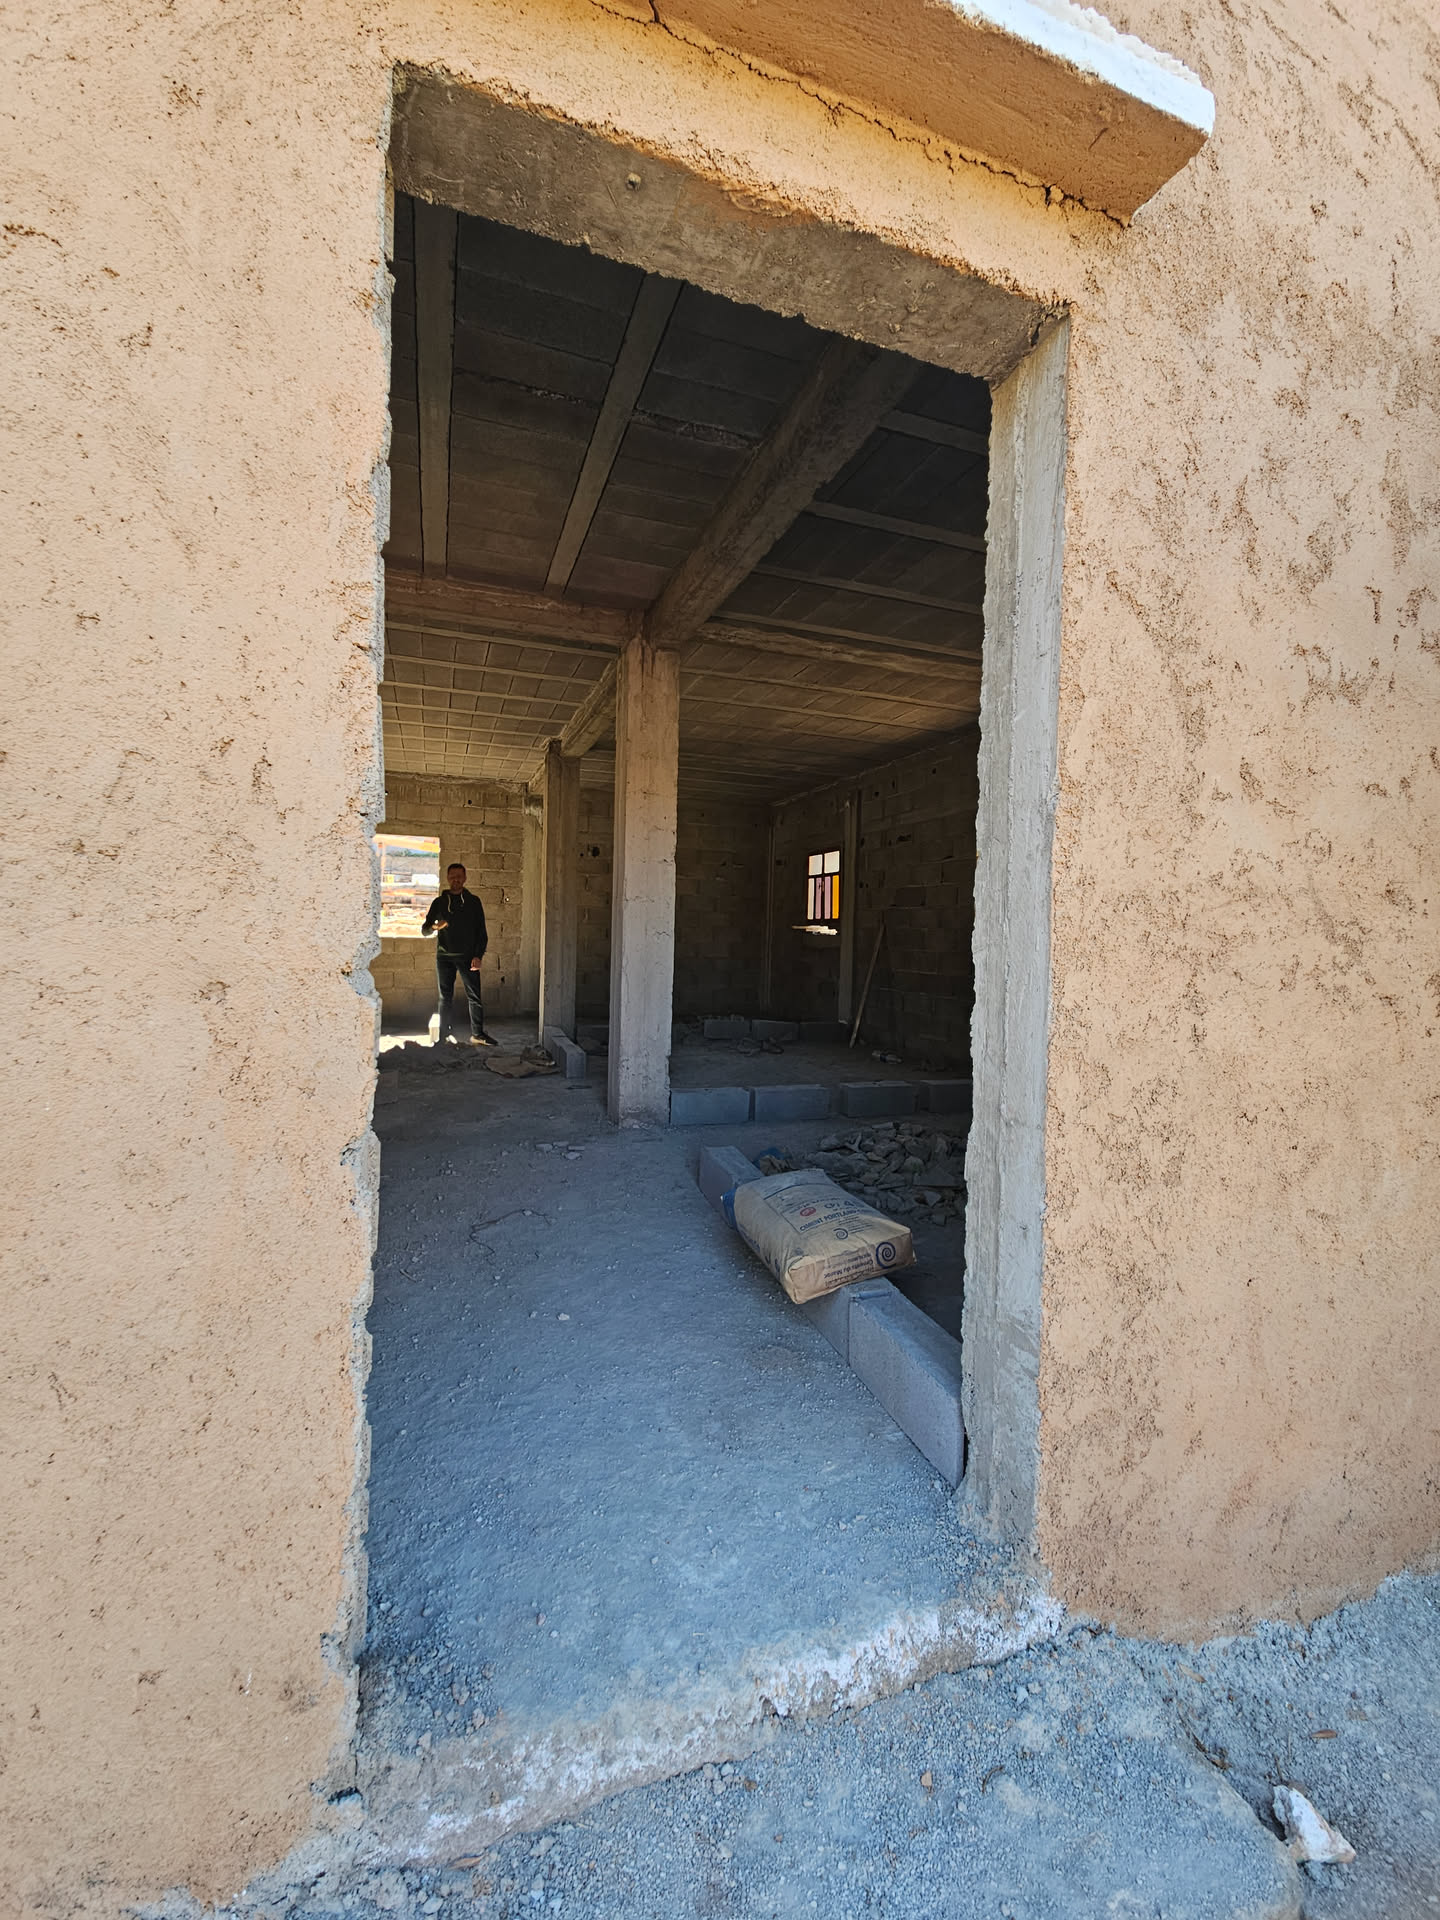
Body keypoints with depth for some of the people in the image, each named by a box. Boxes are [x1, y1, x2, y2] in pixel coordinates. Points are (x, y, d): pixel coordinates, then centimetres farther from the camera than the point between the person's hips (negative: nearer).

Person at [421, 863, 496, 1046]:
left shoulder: (473, 901, 6)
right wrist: (435, 927, -15)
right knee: (446, 997, 3)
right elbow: (424, 929, 9)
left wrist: (478, 956, -6)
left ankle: (477, 1034, 4)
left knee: (475, 996, -4)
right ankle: (447, 1035, 9)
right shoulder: (439, 902, 9)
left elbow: (482, 932, 5)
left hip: (467, 956, -1)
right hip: (444, 956, 1)